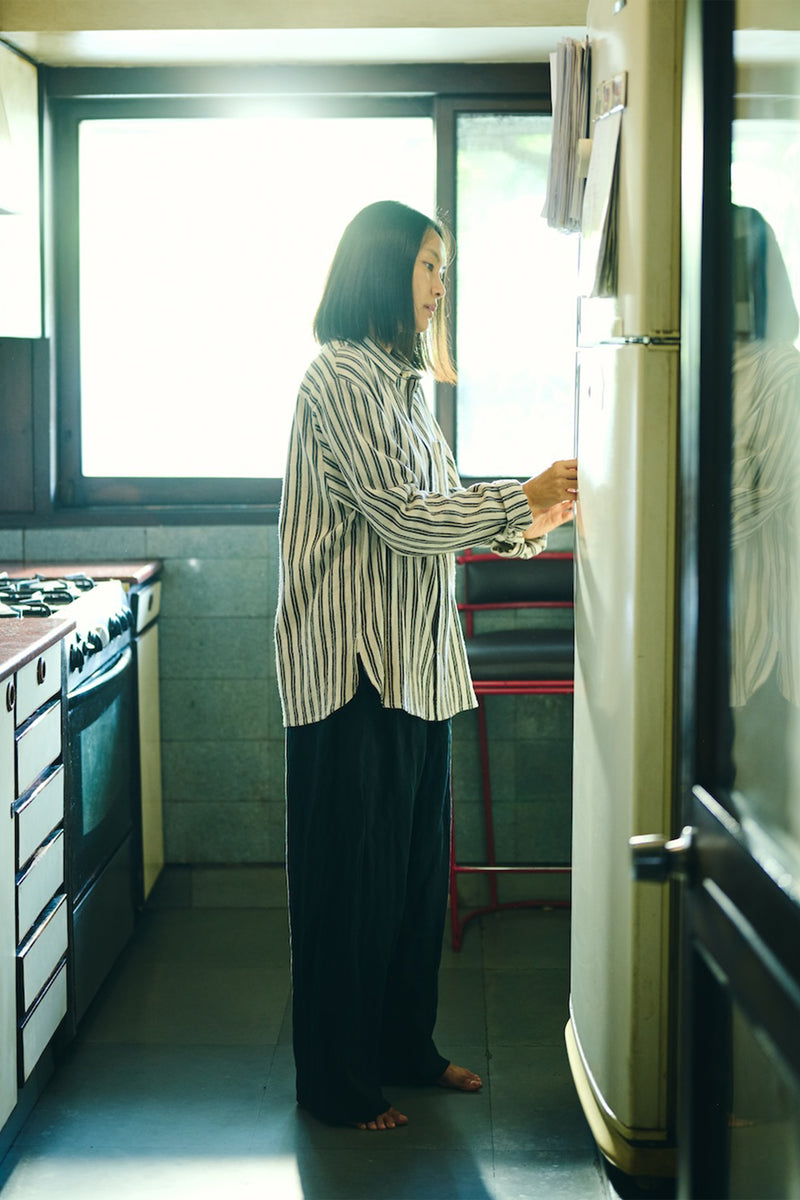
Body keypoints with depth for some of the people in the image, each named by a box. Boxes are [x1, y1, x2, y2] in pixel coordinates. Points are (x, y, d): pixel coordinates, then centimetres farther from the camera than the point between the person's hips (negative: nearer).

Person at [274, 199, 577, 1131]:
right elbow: (401, 518, -19)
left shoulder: (397, 379, 16)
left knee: (415, 864, 16)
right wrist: (521, 500, -12)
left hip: (413, 661, 9)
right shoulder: (343, 375, -13)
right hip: (354, 665, -9)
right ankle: (337, 1083, 13)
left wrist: (518, 525, 10)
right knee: (352, 877, 0)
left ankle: (406, 1048, 30)